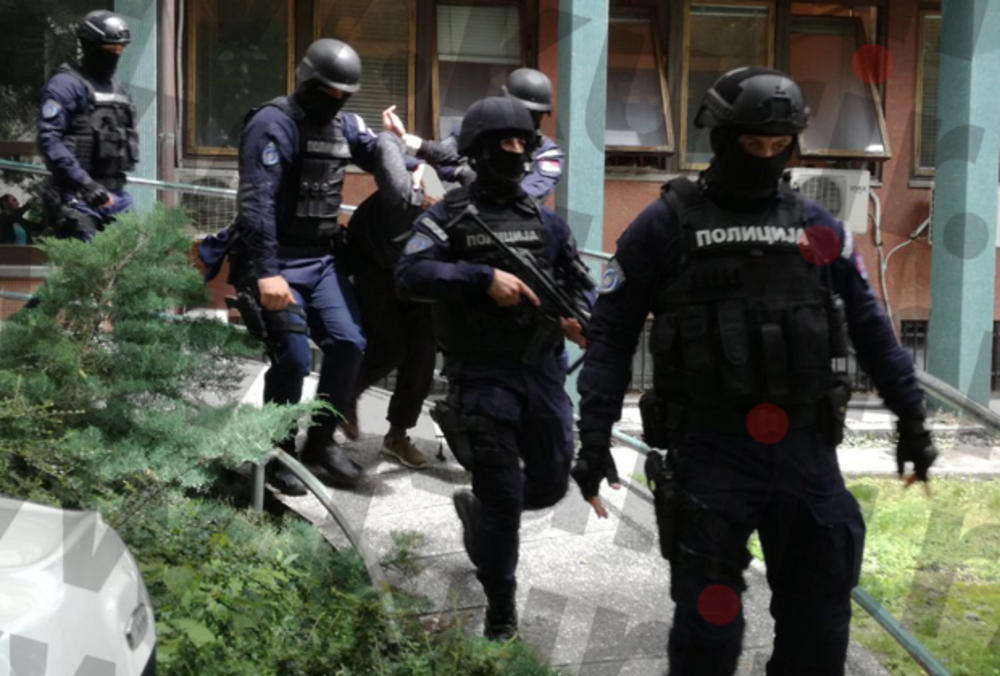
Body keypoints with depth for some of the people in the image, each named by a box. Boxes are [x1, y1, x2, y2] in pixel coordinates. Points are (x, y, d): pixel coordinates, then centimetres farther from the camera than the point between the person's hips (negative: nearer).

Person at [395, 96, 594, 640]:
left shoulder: (545, 221, 12)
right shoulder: (450, 217, -3)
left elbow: (579, 284, 17)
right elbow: (409, 274, -17)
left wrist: (578, 316, -6)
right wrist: (485, 277, -25)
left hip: (543, 370, 5)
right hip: (482, 375, -5)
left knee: (550, 484, 13)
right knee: (503, 497, -3)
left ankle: (476, 509, 45)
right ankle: (500, 616, 14)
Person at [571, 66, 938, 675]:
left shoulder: (820, 228, 9)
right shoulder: (666, 225, 0)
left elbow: (870, 328, 15)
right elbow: (611, 334, 0)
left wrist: (911, 416, 12)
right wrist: (595, 435, -7)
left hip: (807, 450, 3)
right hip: (710, 450, -3)